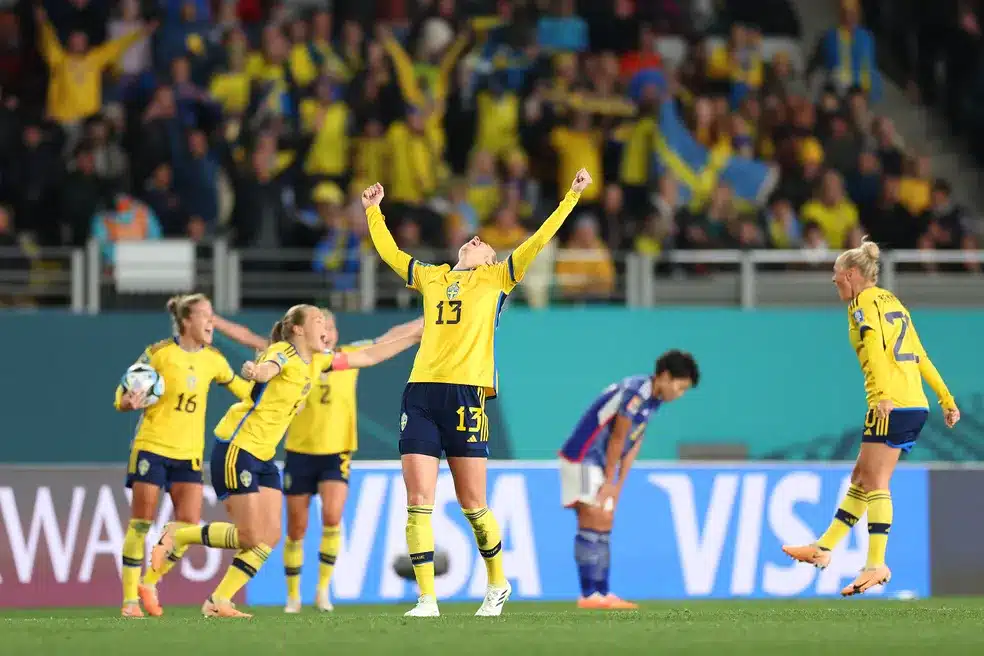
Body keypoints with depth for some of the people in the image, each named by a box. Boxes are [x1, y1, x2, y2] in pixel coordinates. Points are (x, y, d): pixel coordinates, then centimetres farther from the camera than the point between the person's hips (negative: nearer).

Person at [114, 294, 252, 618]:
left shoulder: (212, 360, 4)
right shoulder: (159, 353, -9)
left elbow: (242, 389, 19)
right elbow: (122, 398, -4)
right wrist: (132, 402, -27)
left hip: (189, 453, 4)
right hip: (151, 447, -4)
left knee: (189, 526, -6)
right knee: (141, 523, -3)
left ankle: (150, 583, 14)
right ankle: (130, 599, 4)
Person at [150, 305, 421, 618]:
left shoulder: (317, 362, 10)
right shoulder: (284, 353, -15)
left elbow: (368, 356, 18)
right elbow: (267, 368, -40)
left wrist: (413, 337, 16)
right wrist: (255, 371, -64)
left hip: (263, 456, 9)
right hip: (237, 447, -9)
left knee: (270, 536, -1)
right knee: (251, 537, -10)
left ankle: (217, 602, 4)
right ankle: (177, 536, 9)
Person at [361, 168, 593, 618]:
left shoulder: (497, 278, 13)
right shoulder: (431, 277, 23)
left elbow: (538, 241, 9)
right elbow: (389, 252, 35)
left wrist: (572, 197, 7)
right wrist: (373, 210, 40)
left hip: (466, 394, -3)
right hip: (420, 392, 3)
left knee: (472, 504, 0)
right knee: (418, 501, -5)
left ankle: (497, 584, 20)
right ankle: (426, 598, -3)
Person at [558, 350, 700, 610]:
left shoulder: (652, 398, 8)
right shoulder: (635, 393, -22)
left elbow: (634, 444, 10)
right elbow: (617, 440, -17)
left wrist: (617, 485, 7)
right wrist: (610, 481, -9)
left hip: (599, 463, 10)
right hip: (582, 459, -10)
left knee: (603, 527, 8)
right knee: (594, 521, -13)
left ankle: (601, 594, 9)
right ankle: (589, 594, -16)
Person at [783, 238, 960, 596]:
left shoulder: (864, 302, -3)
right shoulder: (892, 302, 23)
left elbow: (875, 347, -19)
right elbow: (921, 358, 23)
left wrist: (882, 394, -30)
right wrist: (947, 401, 24)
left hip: (893, 405, -9)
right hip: (916, 406, 9)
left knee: (874, 481, -9)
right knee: (861, 478, 12)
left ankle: (877, 564, -15)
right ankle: (823, 549, 15)